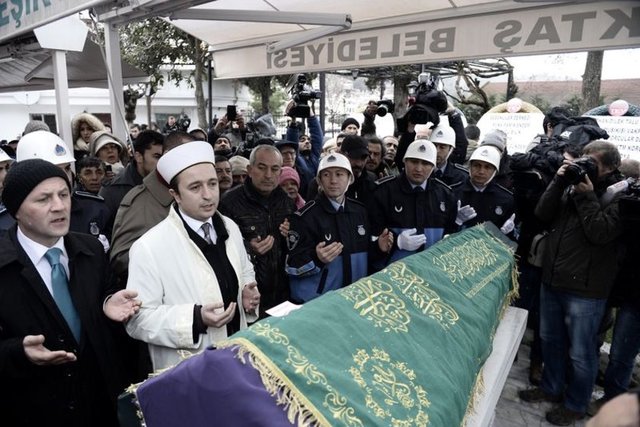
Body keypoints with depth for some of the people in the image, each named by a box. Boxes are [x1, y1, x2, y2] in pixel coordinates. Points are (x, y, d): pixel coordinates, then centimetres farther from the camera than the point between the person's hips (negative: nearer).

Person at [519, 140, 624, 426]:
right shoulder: (574, 184, 8)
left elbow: (601, 233, -20)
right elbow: (542, 214, 0)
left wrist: (587, 197, -18)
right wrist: (559, 181, -8)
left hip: (585, 288, -6)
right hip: (552, 279, 7)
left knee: (580, 351, 8)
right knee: (550, 339, 21)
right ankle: (552, 388, 41)